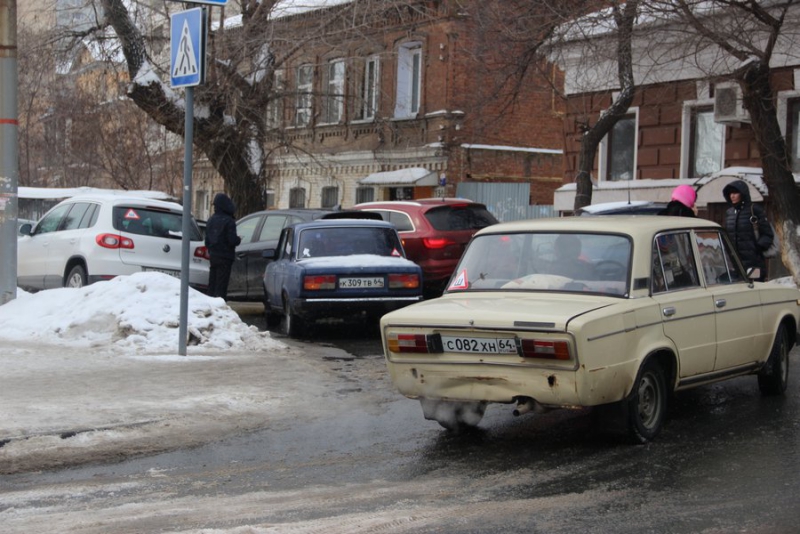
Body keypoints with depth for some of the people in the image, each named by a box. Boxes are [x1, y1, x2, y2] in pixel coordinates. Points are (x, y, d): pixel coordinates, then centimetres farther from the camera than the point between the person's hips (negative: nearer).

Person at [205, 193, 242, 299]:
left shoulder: (211, 220, 9)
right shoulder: (229, 221, -15)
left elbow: (207, 239, 14)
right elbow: (232, 240, -19)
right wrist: (239, 239, 1)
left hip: (213, 255, 7)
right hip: (225, 257, -7)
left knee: (212, 283, 12)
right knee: (221, 286, -5)